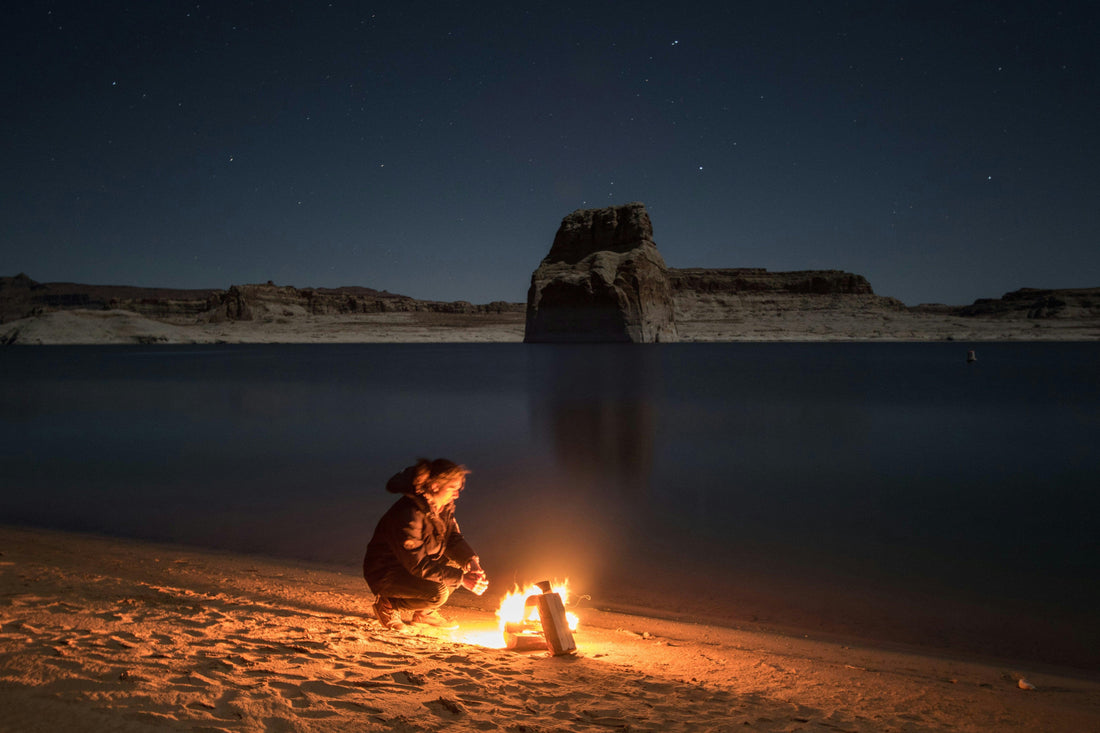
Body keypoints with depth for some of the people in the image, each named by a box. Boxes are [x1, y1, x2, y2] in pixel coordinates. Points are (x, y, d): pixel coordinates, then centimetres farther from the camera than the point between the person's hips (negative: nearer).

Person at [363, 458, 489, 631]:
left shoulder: (444, 507, -3)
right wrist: (461, 578, -33)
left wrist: (471, 562, -19)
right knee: (438, 592, -29)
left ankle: (424, 612, 8)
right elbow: (418, 566, -32)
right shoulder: (408, 514, -31)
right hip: (385, 573, -9)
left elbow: (454, 538, 2)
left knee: (462, 563, -4)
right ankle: (388, 605, -4)